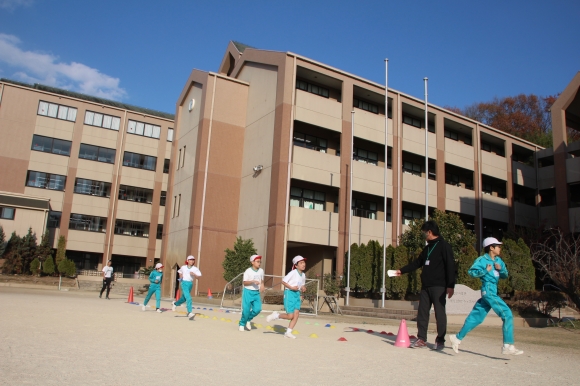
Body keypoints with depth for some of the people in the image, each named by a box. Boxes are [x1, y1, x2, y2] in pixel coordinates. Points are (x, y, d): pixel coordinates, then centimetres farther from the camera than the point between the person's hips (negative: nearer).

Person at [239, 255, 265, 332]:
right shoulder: (248, 271, -10)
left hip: (257, 292, 4)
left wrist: (262, 286, -2)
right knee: (246, 310, -3)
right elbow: (245, 283, -11)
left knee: (258, 309, -8)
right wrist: (253, 281, -25)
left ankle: (248, 319, 19)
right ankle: (242, 324, 21)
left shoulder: (261, 271, 3)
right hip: (248, 291, -4)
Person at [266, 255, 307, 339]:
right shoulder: (293, 273, -13)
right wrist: (291, 287, -20)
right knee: (290, 316, -8)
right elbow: (283, 281, -12)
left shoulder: (303, 275, 8)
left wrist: (303, 288, 2)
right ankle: (276, 315, 17)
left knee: (296, 315, -3)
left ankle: (288, 332, 6)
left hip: (297, 294, 7)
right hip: (289, 293, -7)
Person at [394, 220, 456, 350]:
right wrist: (402, 270, 24)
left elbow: (450, 266, -12)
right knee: (422, 312, 7)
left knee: (440, 313, -2)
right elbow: (417, 263, 25)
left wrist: (451, 285, -18)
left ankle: (440, 340, 8)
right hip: (425, 286, 8)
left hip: (438, 286, -8)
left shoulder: (444, 246, -6)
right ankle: (421, 339, 14)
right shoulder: (427, 248, 18)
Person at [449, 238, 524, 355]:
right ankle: (508, 346, -12)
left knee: (476, 317, 10)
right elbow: (471, 272, -16)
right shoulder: (482, 260, -8)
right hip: (488, 291, -8)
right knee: (507, 315, -13)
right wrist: (485, 270, -27)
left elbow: (505, 276, 17)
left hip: (493, 292, 8)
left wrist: (501, 269, -2)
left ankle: (457, 338, 18)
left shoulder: (498, 260, 15)